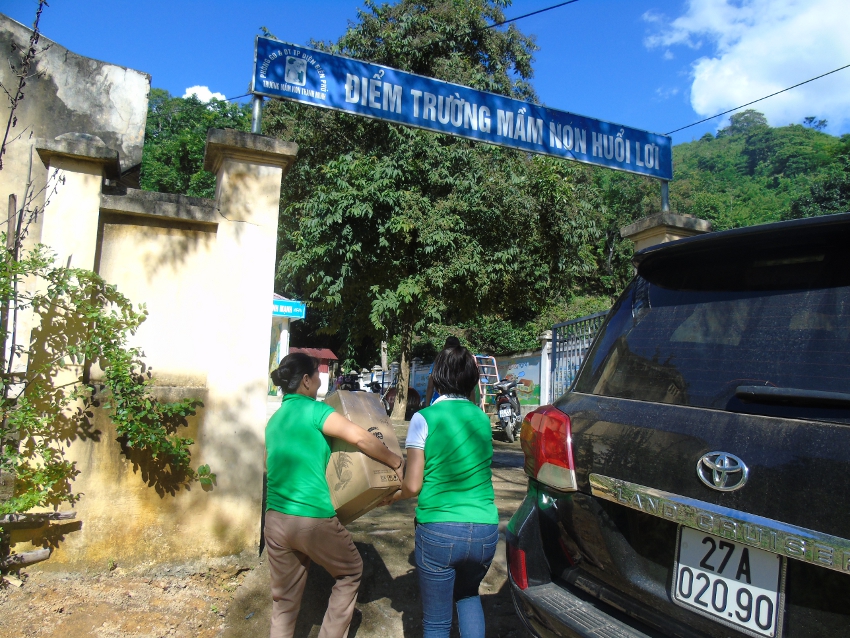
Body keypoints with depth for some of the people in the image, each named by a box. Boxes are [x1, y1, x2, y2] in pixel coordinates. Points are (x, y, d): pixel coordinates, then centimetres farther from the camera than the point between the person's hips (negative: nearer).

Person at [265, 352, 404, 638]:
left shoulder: (274, 419, 13)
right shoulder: (313, 409, -10)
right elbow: (361, 438, -19)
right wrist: (397, 463, -7)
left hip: (275, 519, 7)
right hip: (314, 519, -7)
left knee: (283, 599, 17)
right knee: (350, 573, 19)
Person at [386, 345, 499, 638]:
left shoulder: (425, 418, -9)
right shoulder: (482, 418, 6)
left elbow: (413, 485, -9)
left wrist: (392, 496, 13)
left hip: (438, 531, -4)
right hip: (485, 531, 5)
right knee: (468, 594, 31)